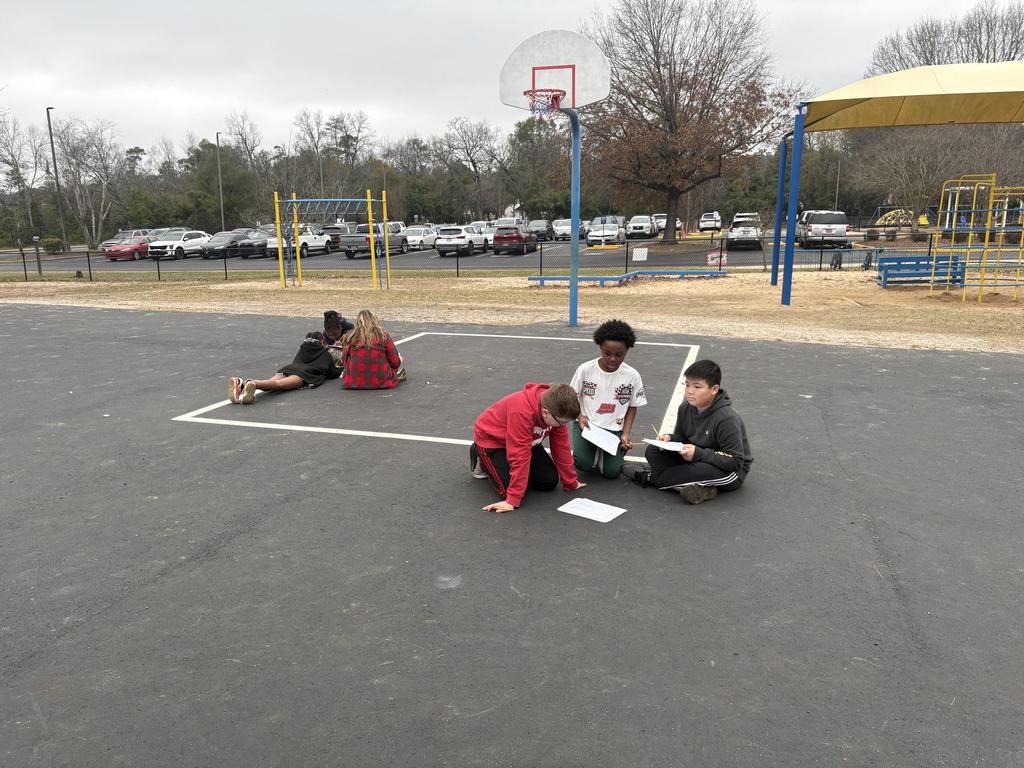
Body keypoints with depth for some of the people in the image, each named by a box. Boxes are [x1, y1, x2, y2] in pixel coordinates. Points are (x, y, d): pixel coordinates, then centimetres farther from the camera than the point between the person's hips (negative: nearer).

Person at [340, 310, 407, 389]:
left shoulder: (350, 337, -2)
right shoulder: (384, 336, -6)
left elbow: (344, 362, 8)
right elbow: (395, 363, -1)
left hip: (354, 383, 1)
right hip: (380, 382, -1)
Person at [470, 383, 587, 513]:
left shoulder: (556, 410, -20)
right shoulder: (521, 412, -42)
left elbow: (562, 446, -8)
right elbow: (520, 456, -40)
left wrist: (571, 483, -1)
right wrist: (513, 500, -36)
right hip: (491, 439, -6)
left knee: (550, 481, -3)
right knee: (509, 488, -21)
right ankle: (481, 459, 7)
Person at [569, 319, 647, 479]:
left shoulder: (632, 376, -8)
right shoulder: (585, 370, -11)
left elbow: (632, 407, 4)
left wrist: (626, 434, -7)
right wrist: (580, 416, -17)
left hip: (614, 429, 1)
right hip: (587, 424, -1)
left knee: (611, 472, -16)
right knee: (583, 463, -25)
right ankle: (594, 451, 13)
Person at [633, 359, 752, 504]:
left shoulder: (726, 419, -26)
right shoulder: (686, 408, -4)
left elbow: (735, 461, -27)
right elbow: (681, 437, 13)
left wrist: (699, 454, -31)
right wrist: (669, 439, -11)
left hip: (731, 472, -7)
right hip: (696, 459, 7)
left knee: (700, 470, -40)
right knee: (652, 451, -6)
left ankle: (652, 477, -13)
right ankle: (699, 489, -21)